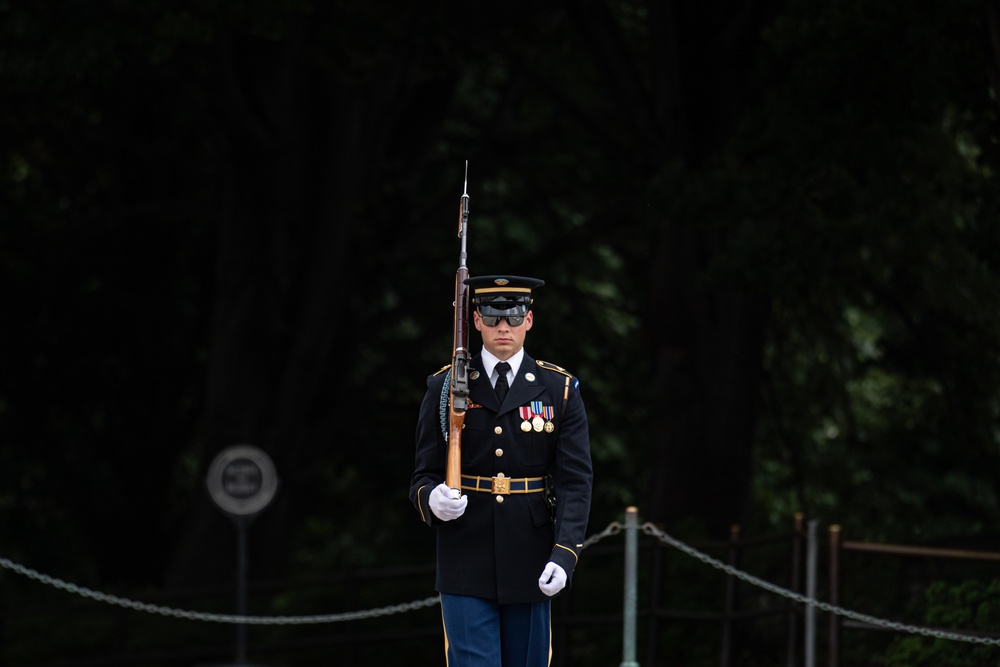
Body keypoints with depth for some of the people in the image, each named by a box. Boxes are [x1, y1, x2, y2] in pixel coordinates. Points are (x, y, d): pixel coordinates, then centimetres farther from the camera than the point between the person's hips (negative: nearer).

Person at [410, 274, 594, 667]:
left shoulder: (559, 391, 3)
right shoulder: (445, 388, 4)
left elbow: (576, 480, -3)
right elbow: (423, 475, 6)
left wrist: (564, 556, -15)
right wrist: (433, 499, -20)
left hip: (530, 566, 1)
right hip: (466, 562, -1)